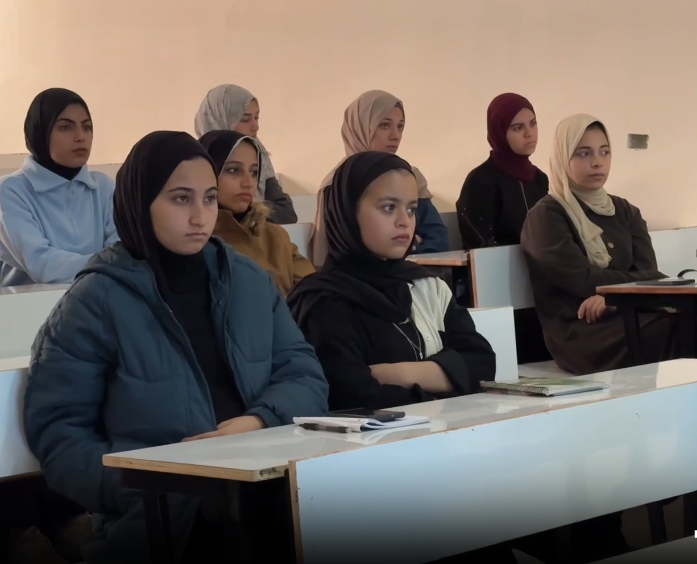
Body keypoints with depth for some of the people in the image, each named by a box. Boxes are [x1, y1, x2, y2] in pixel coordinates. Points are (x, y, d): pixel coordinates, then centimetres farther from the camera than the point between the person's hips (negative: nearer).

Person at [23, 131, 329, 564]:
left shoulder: (251, 282, 15)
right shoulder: (98, 300, 1)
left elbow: (304, 374, 10)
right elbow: (56, 428, -3)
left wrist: (259, 421, -12)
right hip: (157, 517, -5)